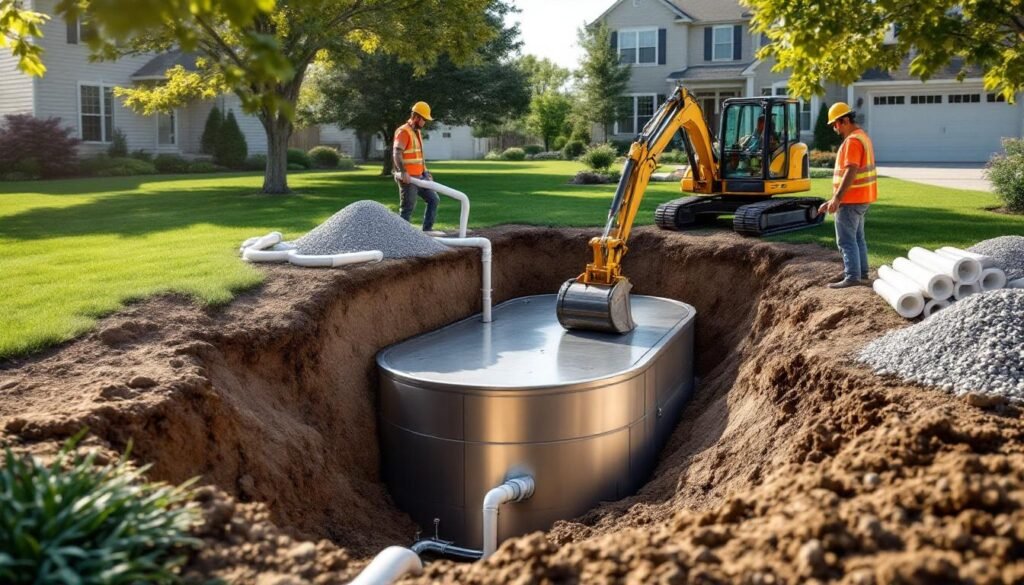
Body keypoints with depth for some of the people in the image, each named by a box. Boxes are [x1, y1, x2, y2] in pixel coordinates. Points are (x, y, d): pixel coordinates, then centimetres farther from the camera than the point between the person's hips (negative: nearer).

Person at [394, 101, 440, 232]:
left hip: (419, 177, 10)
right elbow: (397, 153, -25)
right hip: (408, 178, -10)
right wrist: (403, 172, -36)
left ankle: (427, 229, 15)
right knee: (408, 208, -5)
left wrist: (425, 171, 22)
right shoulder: (404, 132, -14)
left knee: (433, 199, 12)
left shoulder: (417, 132, 17)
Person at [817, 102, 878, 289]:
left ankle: (852, 277, -8)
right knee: (857, 238, 17)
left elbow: (851, 171, -25)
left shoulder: (852, 140, -17)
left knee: (846, 240, -7)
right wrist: (835, 198, 21)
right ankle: (862, 274, 24)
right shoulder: (861, 136, 17)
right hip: (862, 197, 10)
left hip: (851, 199, -10)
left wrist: (837, 198, -27)